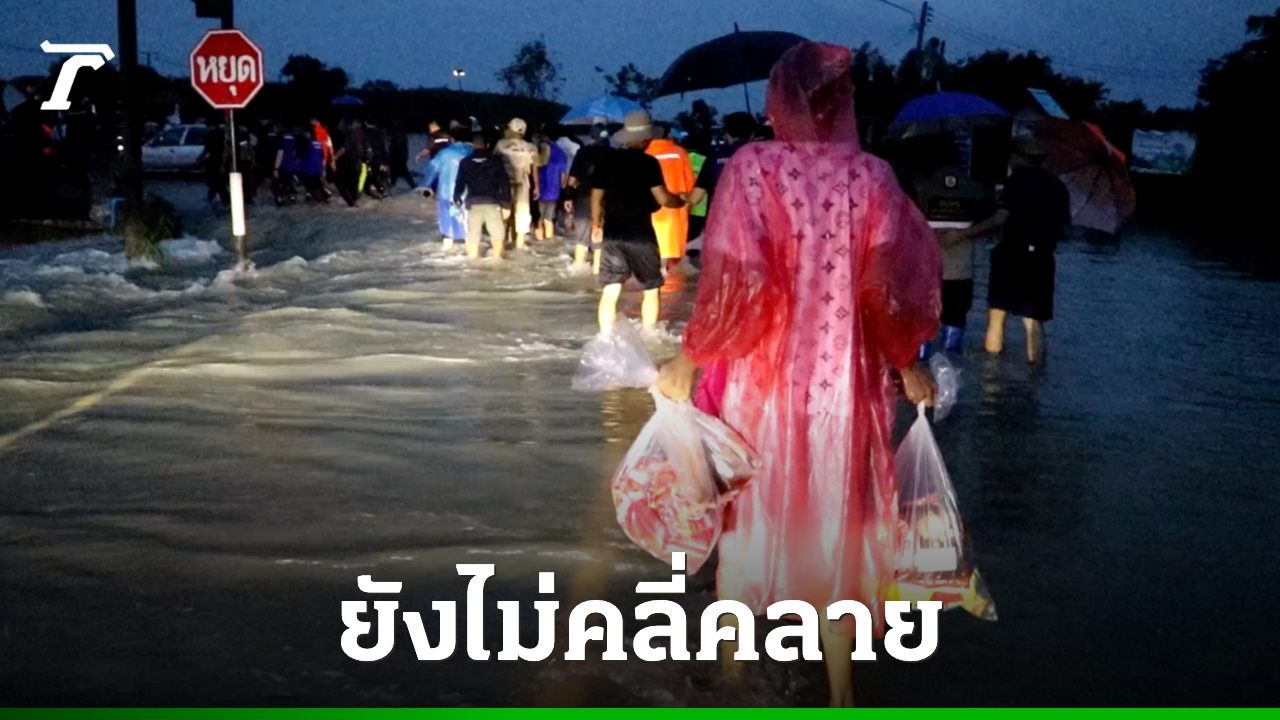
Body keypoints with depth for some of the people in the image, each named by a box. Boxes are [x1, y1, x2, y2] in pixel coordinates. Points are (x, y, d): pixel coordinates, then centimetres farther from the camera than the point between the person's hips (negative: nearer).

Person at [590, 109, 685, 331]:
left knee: (610, 291, 6)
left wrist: (596, 225, 27)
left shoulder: (608, 161, 7)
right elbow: (663, 199, -13)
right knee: (651, 289, 10)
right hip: (641, 235, -4)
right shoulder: (648, 162, -9)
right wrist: (682, 201, 6)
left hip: (612, 234, 4)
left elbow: (596, 197, 14)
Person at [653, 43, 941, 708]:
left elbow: (735, 279, -17)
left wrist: (688, 359, -7)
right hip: (845, 384, 2)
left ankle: (733, 654, 35)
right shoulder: (873, 177, -3)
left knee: (751, 514, 18)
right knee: (836, 527, 14)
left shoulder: (752, 167, -9)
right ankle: (840, 686, 22)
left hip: (762, 381, -1)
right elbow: (890, 287, -5)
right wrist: (907, 366, 9)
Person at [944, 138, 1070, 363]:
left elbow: (1001, 218, -20)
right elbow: (1063, 227, 16)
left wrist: (963, 234, -19)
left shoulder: (1017, 181, -6)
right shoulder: (1058, 186, 13)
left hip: (1012, 256, -5)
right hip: (1042, 259, 5)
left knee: (996, 316, 4)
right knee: (1034, 322, 8)